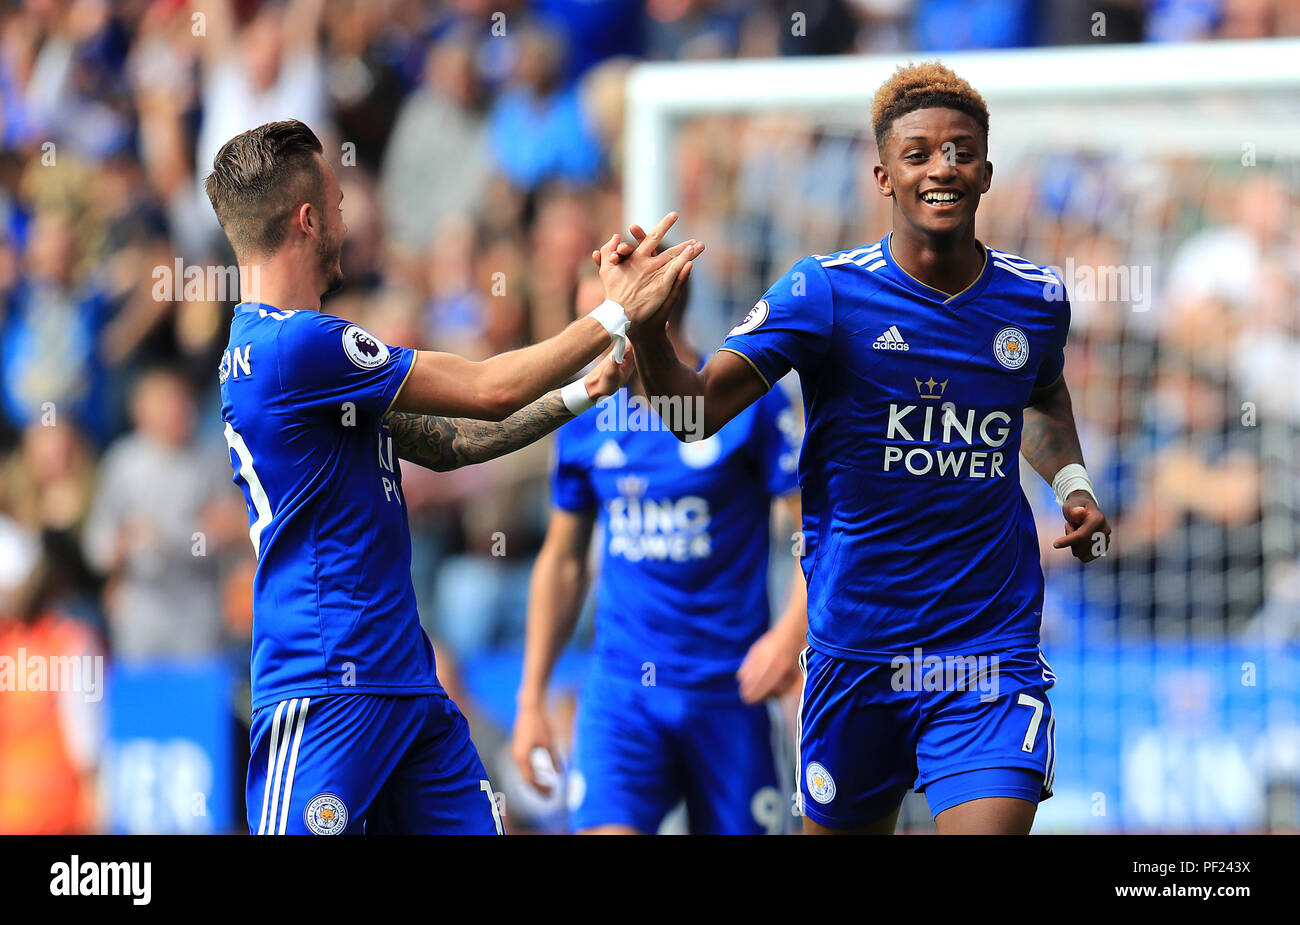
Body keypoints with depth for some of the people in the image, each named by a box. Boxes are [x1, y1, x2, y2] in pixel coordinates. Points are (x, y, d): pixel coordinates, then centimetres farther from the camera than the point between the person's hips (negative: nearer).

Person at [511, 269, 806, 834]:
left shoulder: (751, 405, -6)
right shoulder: (584, 424, 6)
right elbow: (562, 563, 17)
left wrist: (791, 633, -23)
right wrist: (531, 699, 15)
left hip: (731, 696, -2)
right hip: (620, 690, 2)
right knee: (605, 829, -17)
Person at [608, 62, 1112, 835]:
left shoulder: (1036, 300, 2)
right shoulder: (827, 292, -8)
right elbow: (696, 410, -15)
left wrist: (1072, 481, 8)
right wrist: (646, 326, -33)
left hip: (993, 655, 1)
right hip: (856, 649, -1)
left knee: (992, 822, -18)